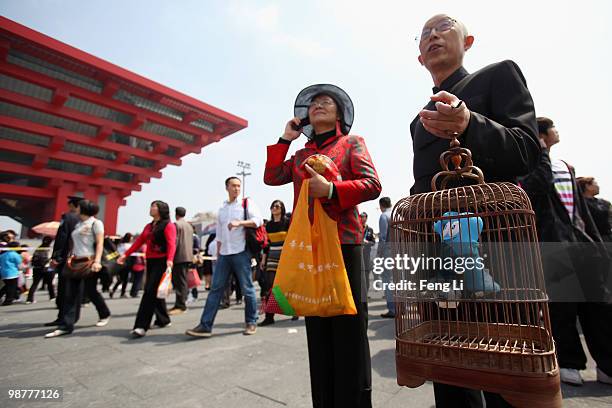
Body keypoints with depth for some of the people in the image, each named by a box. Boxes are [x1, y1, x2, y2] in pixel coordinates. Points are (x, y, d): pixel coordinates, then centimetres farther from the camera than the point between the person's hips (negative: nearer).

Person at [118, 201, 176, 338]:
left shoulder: (168, 225, -7)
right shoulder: (148, 226, 18)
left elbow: (171, 244, -19)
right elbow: (139, 241, 17)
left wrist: (169, 260, -33)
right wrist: (125, 255, 9)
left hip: (162, 262, -8)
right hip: (150, 261, 8)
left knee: (150, 292, -10)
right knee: (155, 292, 13)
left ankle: (141, 326, -7)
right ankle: (163, 320, 26)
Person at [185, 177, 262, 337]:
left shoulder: (247, 203, 3)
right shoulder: (222, 209, 18)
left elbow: (258, 220, -11)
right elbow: (219, 235, 20)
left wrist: (239, 222, -23)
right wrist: (218, 255, 14)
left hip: (241, 252, -5)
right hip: (224, 254, 5)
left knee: (247, 288, 1)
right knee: (216, 289, 3)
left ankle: (251, 323, 15)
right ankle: (205, 326, 7)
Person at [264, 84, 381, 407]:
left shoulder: (352, 144, 7)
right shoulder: (301, 154, 21)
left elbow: (372, 185, -6)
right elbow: (272, 177, 11)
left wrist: (330, 190, -21)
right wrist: (285, 139, 14)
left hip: (342, 242, -5)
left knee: (349, 330, 1)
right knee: (318, 332, 13)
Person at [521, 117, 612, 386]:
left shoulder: (566, 167, 22)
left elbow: (581, 206, 23)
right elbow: (538, 187, -23)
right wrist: (541, 150, -10)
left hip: (581, 242, 7)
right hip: (551, 244, -7)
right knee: (562, 306, -2)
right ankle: (569, 363, 12)